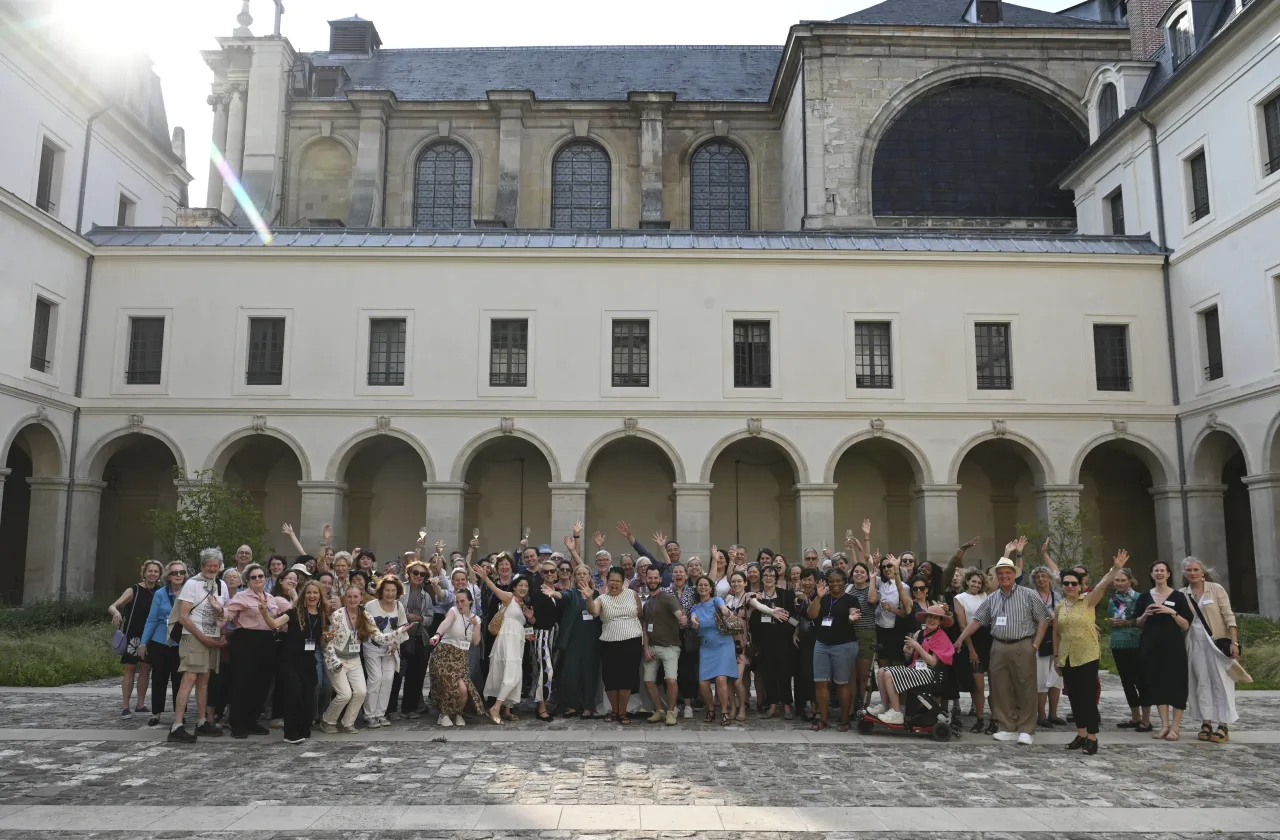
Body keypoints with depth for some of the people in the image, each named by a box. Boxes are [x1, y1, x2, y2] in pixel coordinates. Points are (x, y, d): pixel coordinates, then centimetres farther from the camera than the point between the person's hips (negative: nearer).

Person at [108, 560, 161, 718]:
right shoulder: (134, 590, -6)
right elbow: (112, 606, -13)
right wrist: (116, 612, -35)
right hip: (133, 635, -4)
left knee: (145, 669, 7)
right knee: (130, 669, -1)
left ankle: (140, 705, 16)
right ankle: (125, 707, 4)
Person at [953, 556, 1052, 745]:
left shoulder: (1028, 595, -1)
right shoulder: (992, 599, 10)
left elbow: (1043, 619, -1)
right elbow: (976, 620, 10)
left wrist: (1035, 644, -7)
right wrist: (961, 639, 3)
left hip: (1023, 647, -4)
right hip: (999, 648, 4)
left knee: (1025, 690, 0)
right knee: (1001, 689, 7)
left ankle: (1026, 730, 9)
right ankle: (1008, 728, 17)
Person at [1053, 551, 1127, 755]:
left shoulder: (1088, 601, -6)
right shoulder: (1059, 607, 6)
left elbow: (1102, 585, -22)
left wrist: (1115, 568, -36)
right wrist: (1056, 656, 12)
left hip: (1087, 656, -4)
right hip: (1067, 658, 4)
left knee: (1088, 696, -3)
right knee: (1074, 697, 11)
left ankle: (1092, 738, 5)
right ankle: (1081, 734, 22)